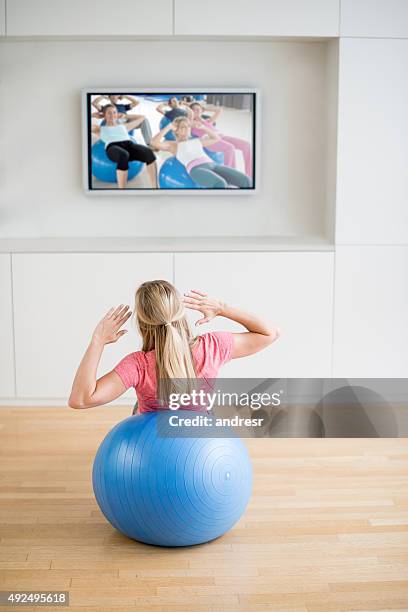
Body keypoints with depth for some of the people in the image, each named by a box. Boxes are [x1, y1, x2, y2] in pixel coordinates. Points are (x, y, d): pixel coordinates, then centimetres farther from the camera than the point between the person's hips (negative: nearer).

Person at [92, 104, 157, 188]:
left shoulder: (124, 126, 38)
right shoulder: (100, 129, 31)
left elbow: (141, 118, 49)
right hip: (113, 147, -3)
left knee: (148, 152, -32)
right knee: (123, 156, -43)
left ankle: (155, 190, -40)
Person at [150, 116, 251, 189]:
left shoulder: (196, 141, 36)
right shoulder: (173, 144, 20)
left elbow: (216, 138, 47)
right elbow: (154, 142, 3)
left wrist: (202, 126, 38)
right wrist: (169, 127, 10)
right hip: (196, 169, -6)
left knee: (245, 180, -20)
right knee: (221, 184, -40)